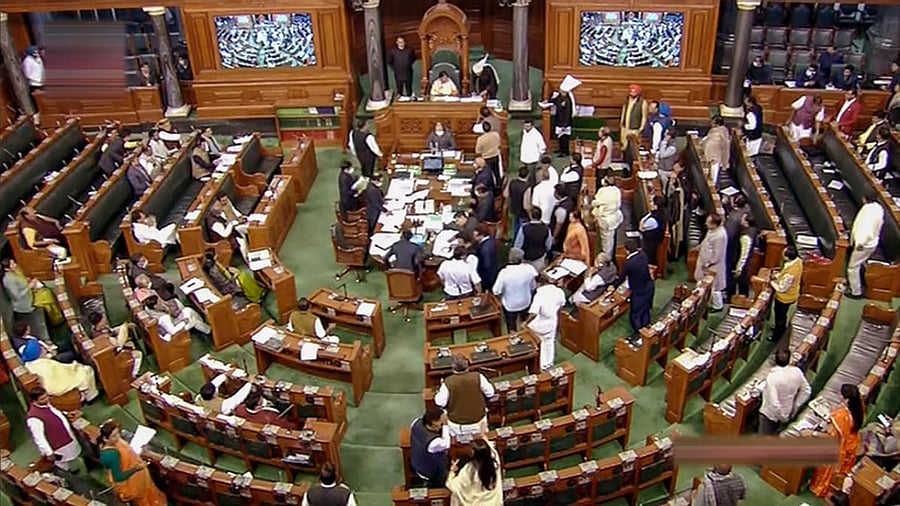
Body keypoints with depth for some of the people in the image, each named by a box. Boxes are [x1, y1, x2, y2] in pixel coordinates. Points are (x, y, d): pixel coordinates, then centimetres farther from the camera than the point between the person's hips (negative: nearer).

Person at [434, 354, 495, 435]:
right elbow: (490, 393, -5)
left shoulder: (447, 382, -20)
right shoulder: (478, 377, -18)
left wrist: (441, 388, 6)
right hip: (478, 422, 1)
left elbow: (440, 403, -10)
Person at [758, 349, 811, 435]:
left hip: (770, 414, -5)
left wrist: (782, 417, -17)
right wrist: (795, 407, 8)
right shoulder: (797, 371, -15)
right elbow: (806, 391, 1)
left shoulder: (772, 376, -32)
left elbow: (773, 403, -35)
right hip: (787, 413, 5)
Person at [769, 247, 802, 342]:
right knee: (782, 315, 32)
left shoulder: (789, 273, -42)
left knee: (780, 316, 17)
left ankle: (777, 337, 40)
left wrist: (772, 282, -13)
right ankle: (780, 329, 57)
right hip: (792, 293, 8)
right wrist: (779, 275, -1)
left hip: (784, 297, -8)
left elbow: (782, 288, -28)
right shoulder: (798, 260, -16)